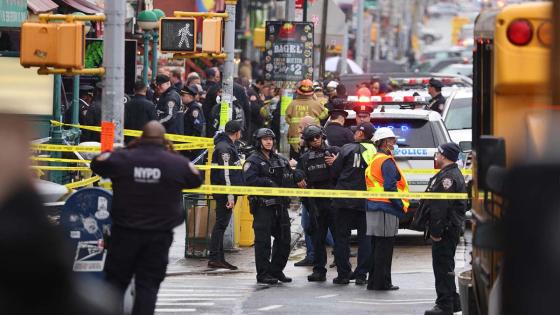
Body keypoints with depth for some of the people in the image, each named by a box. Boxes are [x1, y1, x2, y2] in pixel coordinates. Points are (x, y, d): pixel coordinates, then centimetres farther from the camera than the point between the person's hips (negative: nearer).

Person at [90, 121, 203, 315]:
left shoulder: (122, 158, -6)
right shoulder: (177, 163, -4)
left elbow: (97, 164, 11)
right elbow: (196, 179, 14)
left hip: (125, 232, 0)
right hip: (159, 235, 0)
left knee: (116, 280, 11)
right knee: (148, 284, 4)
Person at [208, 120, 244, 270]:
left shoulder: (228, 146, 17)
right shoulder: (224, 148, -16)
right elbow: (225, 173, -21)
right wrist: (230, 196, -22)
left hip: (226, 194, 10)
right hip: (225, 193, -10)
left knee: (221, 224, 11)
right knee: (221, 223, -9)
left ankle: (219, 258, 15)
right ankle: (214, 258, -9)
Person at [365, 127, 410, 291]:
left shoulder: (374, 160, 18)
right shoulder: (387, 161, -12)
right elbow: (390, 188, -19)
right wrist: (402, 205, -12)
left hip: (373, 207, 10)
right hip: (386, 210, -10)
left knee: (377, 246, 14)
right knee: (384, 247, -5)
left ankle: (374, 281, 18)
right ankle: (382, 282, -3)